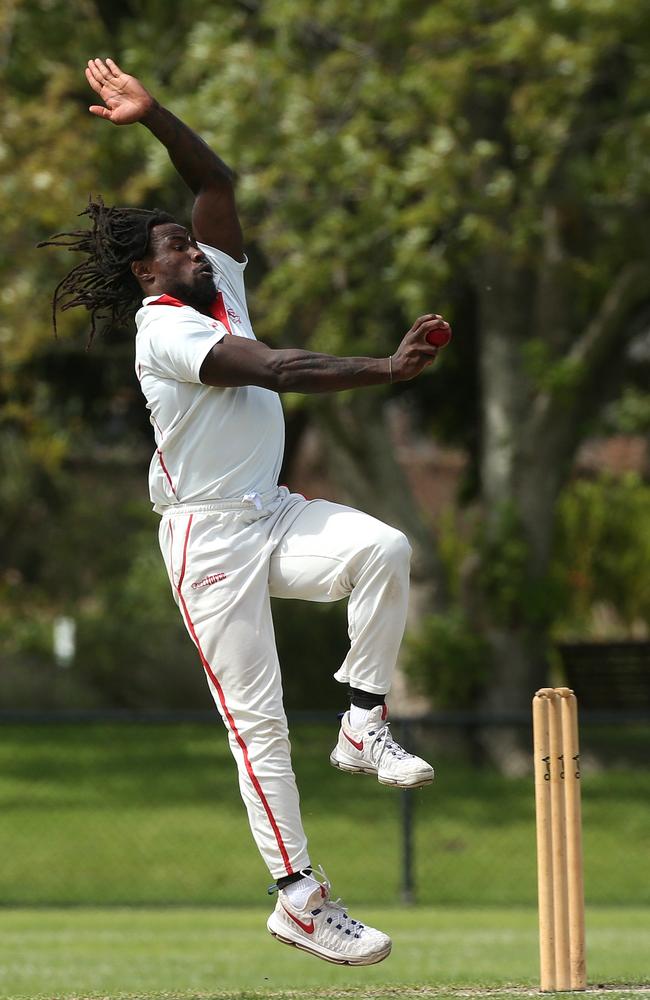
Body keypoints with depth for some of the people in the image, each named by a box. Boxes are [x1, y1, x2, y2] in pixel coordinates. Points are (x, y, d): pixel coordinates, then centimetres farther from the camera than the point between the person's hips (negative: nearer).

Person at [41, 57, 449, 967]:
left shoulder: (221, 287, 12)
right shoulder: (164, 328, -13)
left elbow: (216, 180, 11)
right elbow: (278, 372, -25)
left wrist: (154, 118, -3)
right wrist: (387, 370, -31)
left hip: (276, 516, 7)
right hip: (209, 536, -7)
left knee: (384, 550, -24)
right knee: (258, 721, -7)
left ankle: (364, 724, -12)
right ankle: (299, 897, -4)